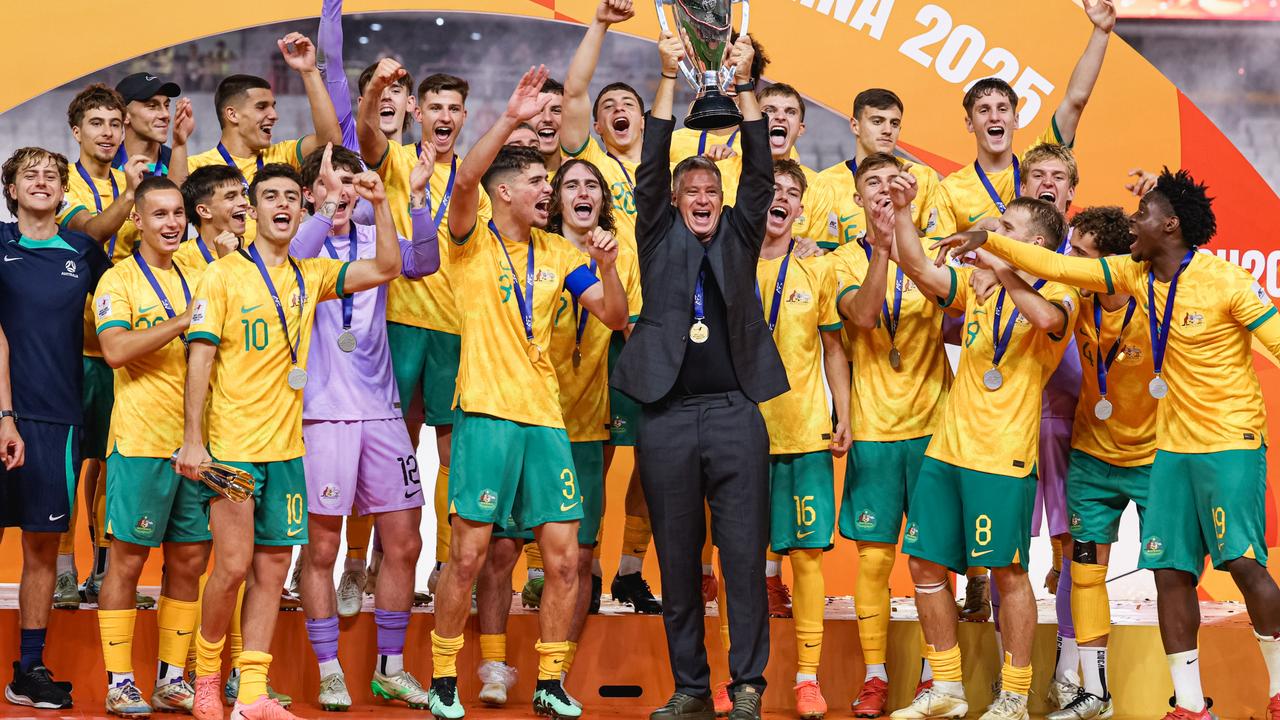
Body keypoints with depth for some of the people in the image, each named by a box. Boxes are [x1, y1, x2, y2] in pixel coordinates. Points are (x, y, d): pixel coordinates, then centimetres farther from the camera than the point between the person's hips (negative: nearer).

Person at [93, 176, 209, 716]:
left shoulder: (195, 280, 15)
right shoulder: (119, 280, -3)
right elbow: (115, 349, -18)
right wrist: (183, 321, -20)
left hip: (194, 442, 6)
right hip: (141, 442, -6)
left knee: (189, 559, 8)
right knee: (128, 557, -1)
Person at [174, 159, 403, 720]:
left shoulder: (310, 276, 11)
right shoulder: (222, 276, -3)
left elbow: (385, 269, 7)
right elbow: (200, 359, -7)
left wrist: (379, 204, -5)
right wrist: (192, 440, -13)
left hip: (286, 446, 5)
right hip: (232, 444, -5)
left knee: (273, 567, 4)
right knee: (234, 564, -8)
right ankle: (206, 674, 13)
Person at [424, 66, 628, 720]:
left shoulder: (558, 253, 14)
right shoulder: (473, 242, 0)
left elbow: (615, 317, 12)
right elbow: (465, 181, -20)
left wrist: (606, 267, -7)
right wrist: (510, 119, -29)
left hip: (545, 416, 5)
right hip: (486, 413, -5)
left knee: (564, 557, 2)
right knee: (468, 554, -5)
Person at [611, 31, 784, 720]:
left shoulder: (738, 238, 13)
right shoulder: (660, 238, 11)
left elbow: (759, 174, 3)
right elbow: (651, 170, 1)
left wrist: (744, 85, -5)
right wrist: (668, 77, -6)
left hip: (736, 413, 0)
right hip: (668, 417, 0)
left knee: (745, 554, -3)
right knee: (677, 560, 4)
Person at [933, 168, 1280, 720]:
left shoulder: (1224, 281, -12)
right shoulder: (1136, 275, 6)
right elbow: (1058, 268, 8)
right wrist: (988, 240, 4)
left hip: (1231, 442, -6)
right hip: (1173, 446, 6)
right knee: (1170, 570, 1)